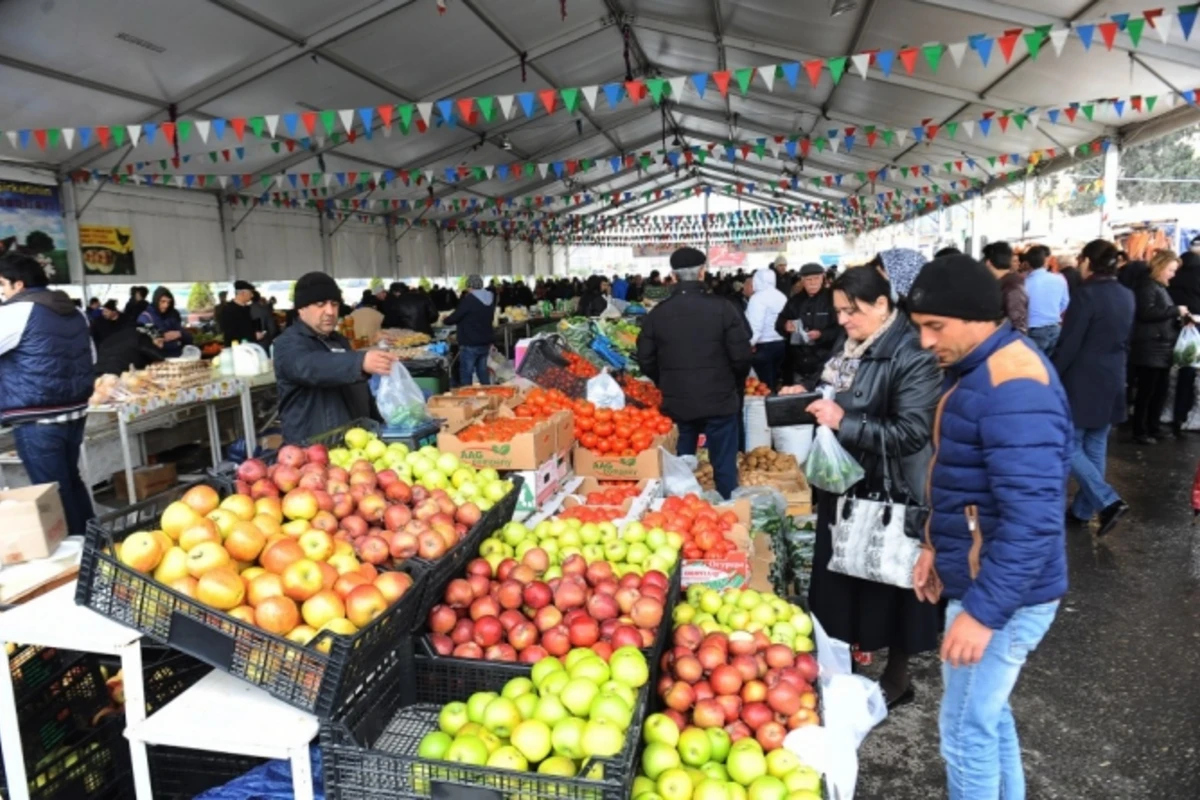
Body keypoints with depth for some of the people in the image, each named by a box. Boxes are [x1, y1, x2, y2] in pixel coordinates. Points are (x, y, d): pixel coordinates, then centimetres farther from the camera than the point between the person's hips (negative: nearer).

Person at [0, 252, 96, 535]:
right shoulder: (72, 310, 12)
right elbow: (90, 356, 22)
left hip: (37, 419, -8)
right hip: (74, 411, 8)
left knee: (52, 491, 2)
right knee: (70, 481, 19)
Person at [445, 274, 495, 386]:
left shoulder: (469, 299, -15)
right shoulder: (490, 298, 8)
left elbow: (454, 317, -14)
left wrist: (446, 320, 9)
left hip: (470, 343, -7)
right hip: (485, 341, 7)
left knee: (466, 374, -2)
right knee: (483, 372, 15)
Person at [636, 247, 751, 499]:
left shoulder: (657, 313, -3)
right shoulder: (722, 308, -10)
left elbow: (646, 361, 2)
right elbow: (741, 356, -9)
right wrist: (732, 381, 12)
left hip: (676, 404, 3)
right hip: (719, 401, -2)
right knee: (724, 467, 9)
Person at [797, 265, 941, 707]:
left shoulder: (911, 356, -20)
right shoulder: (850, 347, 6)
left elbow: (911, 434, -26)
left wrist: (844, 422, -28)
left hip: (889, 492, -8)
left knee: (887, 584, 8)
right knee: (843, 578, 18)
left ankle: (896, 677, 28)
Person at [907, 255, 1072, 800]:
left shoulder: (1013, 386, -25)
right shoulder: (980, 369, 7)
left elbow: (1032, 517, -29)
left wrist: (983, 610, -27)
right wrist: (938, 546, 15)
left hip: (1002, 593, -10)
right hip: (981, 577, 10)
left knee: (965, 733, 5)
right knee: (987, 715, 23)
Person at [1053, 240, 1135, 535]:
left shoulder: (1087, 294, -17)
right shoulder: (1127, 296, 7)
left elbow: (1068, 345, -17)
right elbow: (1125, 341, 15)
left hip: (1081, 383, -8)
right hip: (1111, 383, 8)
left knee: (1069, 447, 1)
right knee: (1095, 448, 13)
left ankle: (1108, 502, -8)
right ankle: (1083, 509, 21)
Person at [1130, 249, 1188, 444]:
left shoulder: (1161, 287, 19)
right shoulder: (1148, 285, -9)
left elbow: (1164, 316, 22)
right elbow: (1146, 313, -23)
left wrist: (1180, 318, 5)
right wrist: (1176, 310, -16)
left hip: (1162, 348, 9)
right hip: (1149, 349, -9)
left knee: (1161, 390, 11)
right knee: (1146, 391, -4)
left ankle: (1152, 428, 21)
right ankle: (1140, 432, 4)